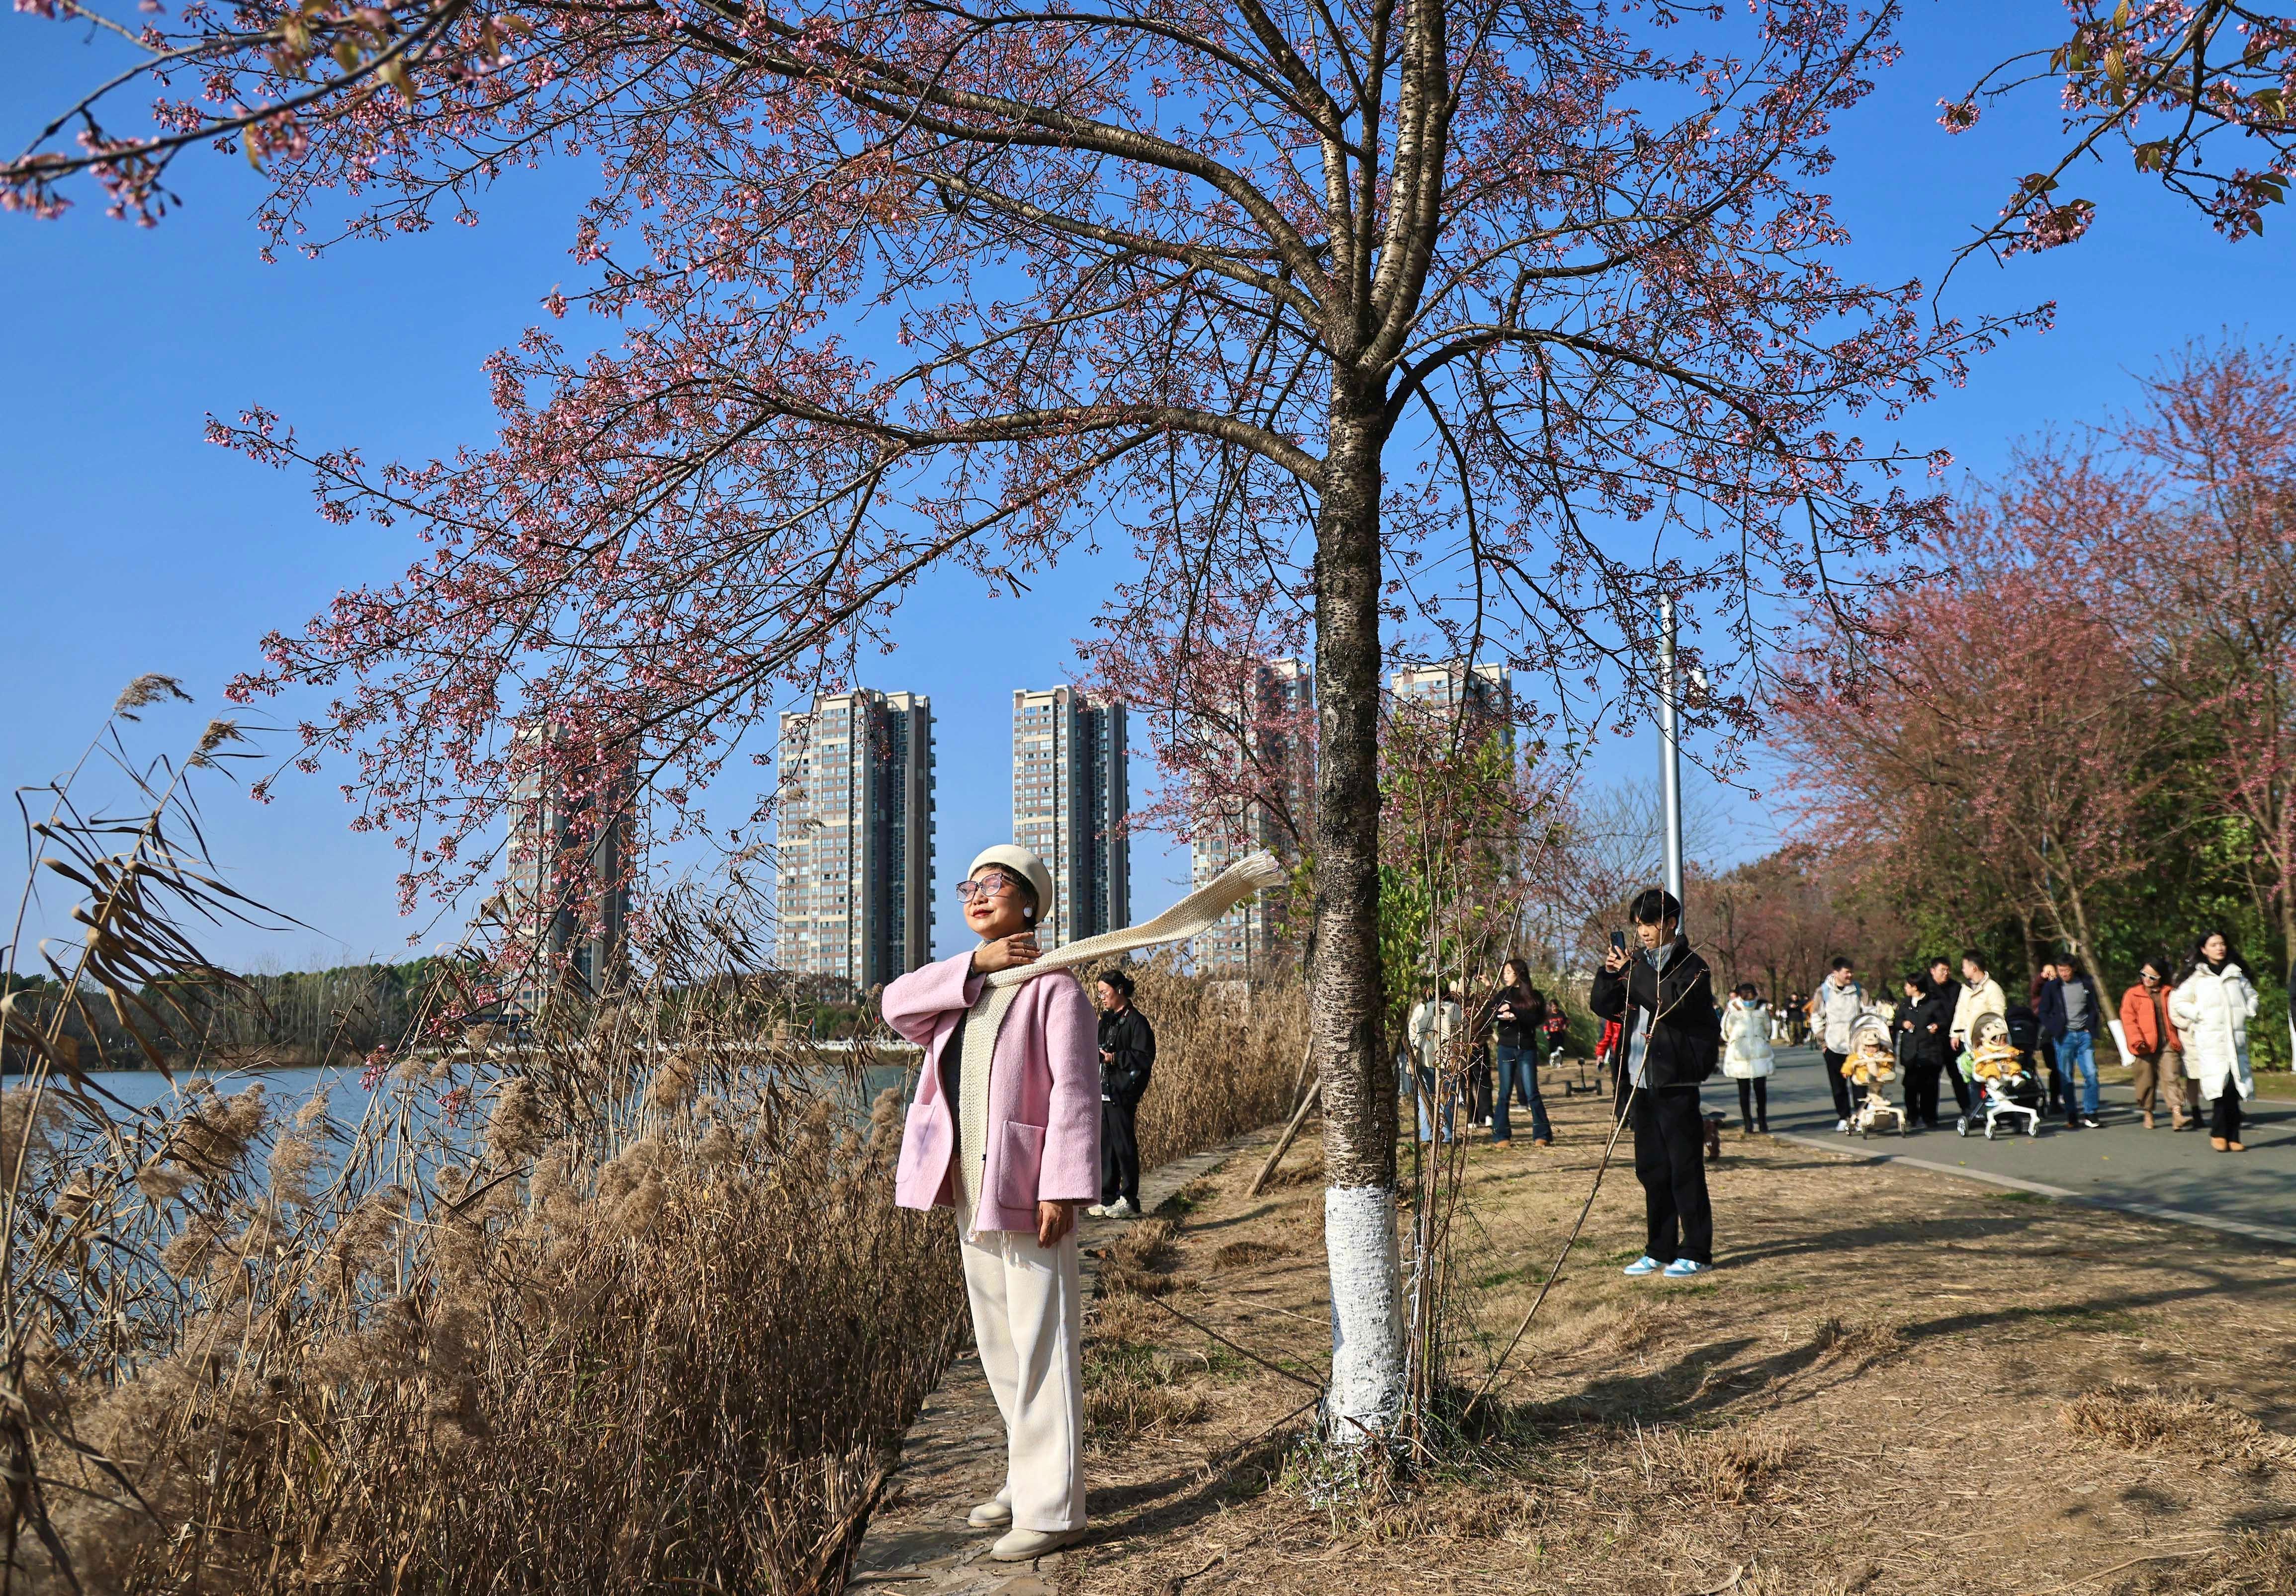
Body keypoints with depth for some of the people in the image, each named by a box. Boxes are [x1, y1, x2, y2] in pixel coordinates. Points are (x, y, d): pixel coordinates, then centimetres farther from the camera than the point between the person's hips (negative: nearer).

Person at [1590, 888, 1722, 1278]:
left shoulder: (1690, 966, -6)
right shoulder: (1639, 963, 14)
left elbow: (1673, 1004, -23)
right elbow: (1603, 1006, 10)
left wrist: (1632, 971, -21)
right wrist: (1609, 972, -7)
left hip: (1675, 1083, -7)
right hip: (1640, 1082, 7)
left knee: (1685, 1169, -2)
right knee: (1651, 1170, 11)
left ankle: (1697, 1252, 5)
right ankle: (1659, 1250, 18)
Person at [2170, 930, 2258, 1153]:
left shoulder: (2237, 975, 15)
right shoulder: (2197, 977, 5)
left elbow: (2251, 995, 28)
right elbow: (2178, 1002, 6)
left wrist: (2248, 1012, 10)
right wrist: (2199, 1015, -5)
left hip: (2236, 1039, 4)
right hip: (2211, 1040, -4)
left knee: (2235, 1088, -1)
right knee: (2221, 1086, -15)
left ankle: (2232, 1136, 4)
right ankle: (2219, 1134, -5)